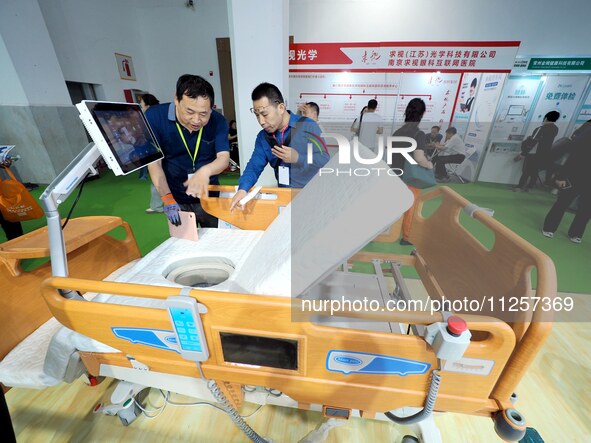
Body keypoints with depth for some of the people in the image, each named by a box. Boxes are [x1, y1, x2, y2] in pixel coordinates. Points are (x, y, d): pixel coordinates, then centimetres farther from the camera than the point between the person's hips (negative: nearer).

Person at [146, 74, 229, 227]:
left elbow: (224, 157, -17)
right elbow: (154, 163, -12)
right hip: (177, 200, -1)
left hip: (209, 196, 1)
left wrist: (205, 171, -40)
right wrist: (168, 200, -21)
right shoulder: (154, 117, -13)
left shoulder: (217, 121, -10)